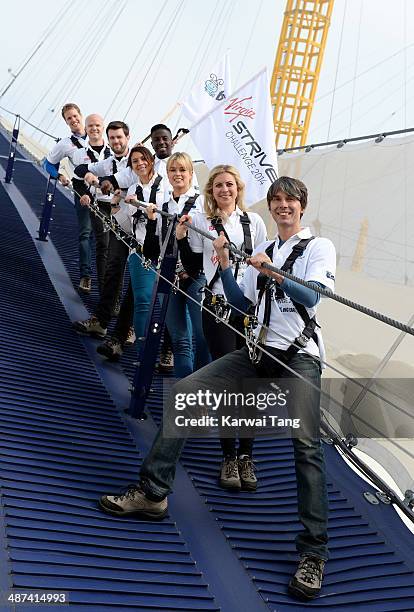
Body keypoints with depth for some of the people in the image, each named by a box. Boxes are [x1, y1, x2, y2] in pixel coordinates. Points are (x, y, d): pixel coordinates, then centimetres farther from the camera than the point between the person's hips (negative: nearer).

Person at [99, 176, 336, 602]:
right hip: (258, 351, 6)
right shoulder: (263, 250, 21)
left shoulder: (319, 247, 4)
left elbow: (311, 296, -12)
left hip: (299, 357, -6)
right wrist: (224, 265, 3)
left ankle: (313, 552, -16)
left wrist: (272, 272, -24)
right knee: (182, 392, -7)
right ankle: (153, 492, 0)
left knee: (306, 444, -24)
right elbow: (240, 302, 16)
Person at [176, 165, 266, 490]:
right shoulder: (201, 221, 5)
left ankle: (246, 455, 11)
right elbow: (192, 266, 6)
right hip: (218, 305, -2)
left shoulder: (254, 221, 11)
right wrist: (182, 238, -9)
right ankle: (229, 455, 8)